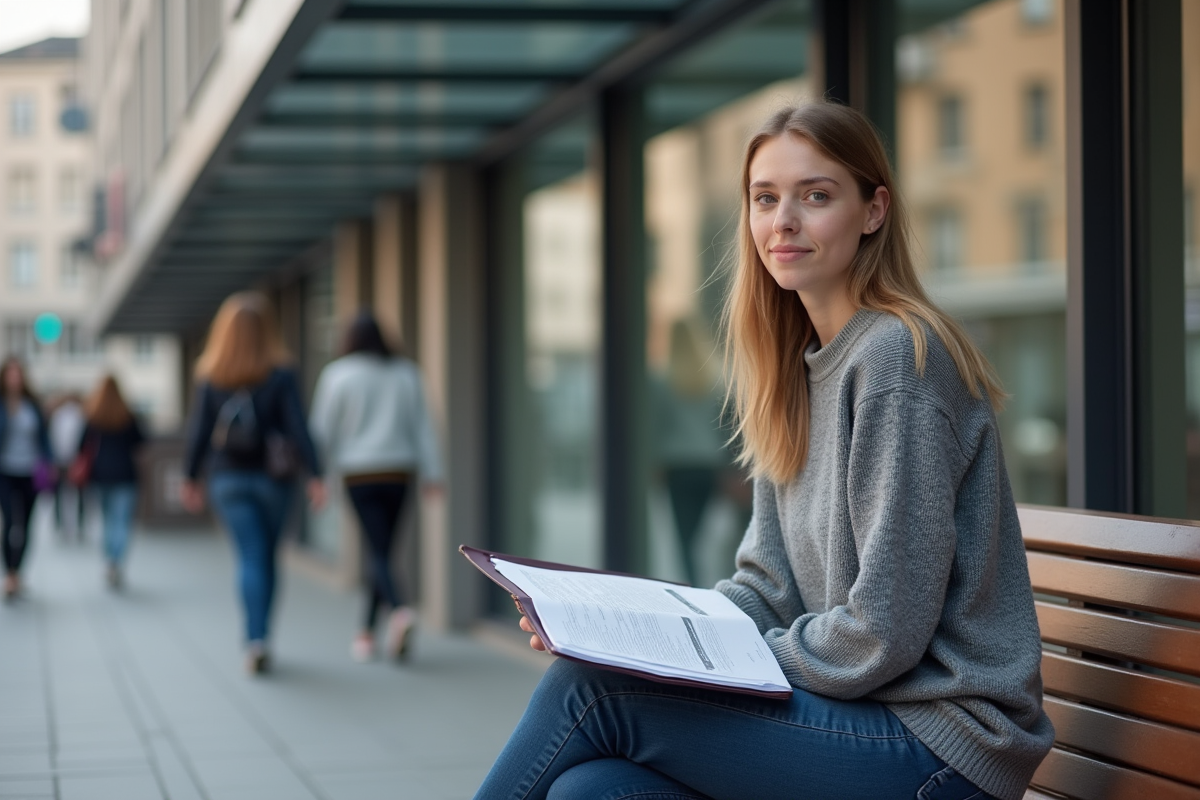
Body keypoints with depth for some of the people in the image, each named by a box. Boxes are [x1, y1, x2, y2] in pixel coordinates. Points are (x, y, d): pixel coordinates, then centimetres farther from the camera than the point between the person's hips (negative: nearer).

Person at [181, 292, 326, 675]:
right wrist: (314, 475, -9)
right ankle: (258, 638, 21)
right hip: (271, 478, 0)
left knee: (250, 557, -2)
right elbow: (297, 428, -11)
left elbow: (199, 431, -1)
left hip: (228, 480, 0)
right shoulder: (281, 374, -7)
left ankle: (256, 640, -19)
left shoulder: (210, 377, -3)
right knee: (267, 557, 15)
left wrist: (190, 477, 9)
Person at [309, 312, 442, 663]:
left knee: (377, 553, -7)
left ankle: (400, 609, -33)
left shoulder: (338, 375, -3)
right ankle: (367, 632, 19)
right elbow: (422, 426, 2)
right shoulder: (405, 373, 7)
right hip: (400, 473, 4)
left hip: (360, 475, -3)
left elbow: (323, 428, -1)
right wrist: (432, 473, 0)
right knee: (381, 552, 12)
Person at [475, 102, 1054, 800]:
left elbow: (886, 633, -18)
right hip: (860, 714, 7)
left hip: (941, 739, -7)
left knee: (590, 690, -15)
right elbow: (768, 586, 13)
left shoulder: (897, 355, -14)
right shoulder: (798, 367, 15)